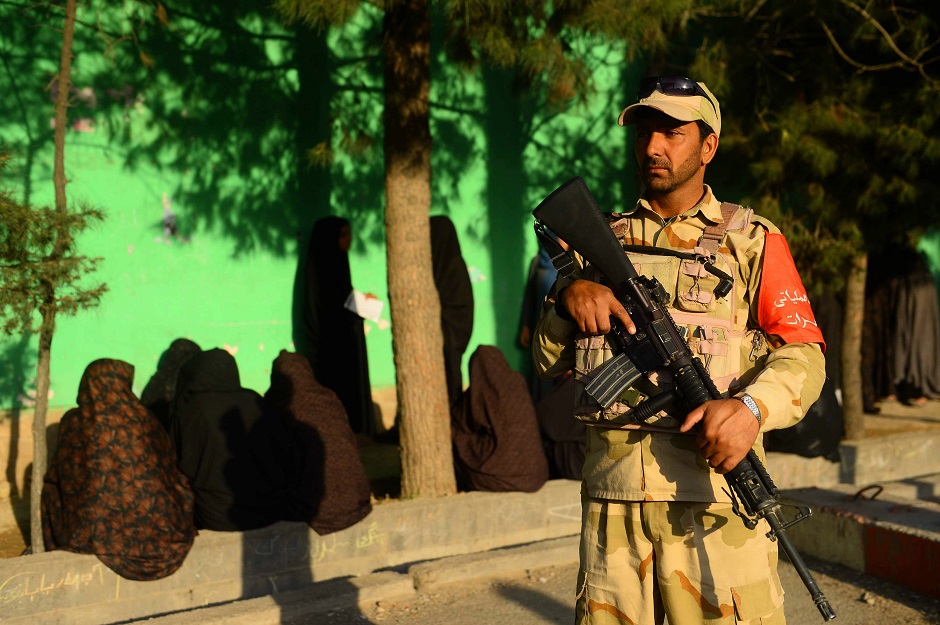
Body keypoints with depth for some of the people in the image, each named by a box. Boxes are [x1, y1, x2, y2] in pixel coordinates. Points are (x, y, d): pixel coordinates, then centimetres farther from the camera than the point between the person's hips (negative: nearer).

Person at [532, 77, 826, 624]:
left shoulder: (752, 241, 6)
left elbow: (804, 353, -3)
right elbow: (549, 361, 14)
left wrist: (752, 406, -24)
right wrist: (567, 296, -7)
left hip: (715, 487, -3)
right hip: (611, 490, 3)